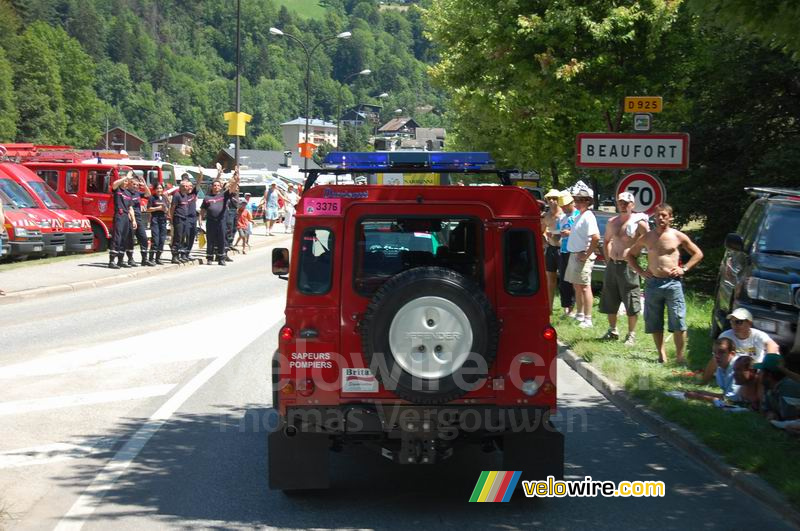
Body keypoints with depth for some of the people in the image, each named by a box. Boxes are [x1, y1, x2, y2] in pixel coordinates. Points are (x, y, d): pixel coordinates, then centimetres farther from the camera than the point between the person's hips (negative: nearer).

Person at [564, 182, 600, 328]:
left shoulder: (588, 217, -17)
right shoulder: (579, 215, 15)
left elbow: (596, 237, -27)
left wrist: (587, 255, -22)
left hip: (582, 257, -10)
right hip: (573, 255, 10)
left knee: (584, 287, -10)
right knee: (577, 286, 18)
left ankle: (588, 320, -10)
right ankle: (579, 314, 29)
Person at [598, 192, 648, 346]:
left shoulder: (639, 222, -9)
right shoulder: (612, 222, 10)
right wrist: (608, 259, 14)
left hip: (628, 266, -6)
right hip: (612, 265, 6)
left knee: (631, 303, -3)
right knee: (609, 301, 12)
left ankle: (631, 335, 5)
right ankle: (612, 331, 27)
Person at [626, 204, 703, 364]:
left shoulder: (677, 236, 3)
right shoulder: (647, 237, 9)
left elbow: (698, 254, 10)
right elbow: (631, 255, 20)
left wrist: (684, 269, -2)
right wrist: (641, 271, 6)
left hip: (673, 282, -3)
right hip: (652, 283, 3)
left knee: (678, 322, -7)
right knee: (654, 323, 5)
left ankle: (679, 356, -1)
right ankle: (662, 355, 16)